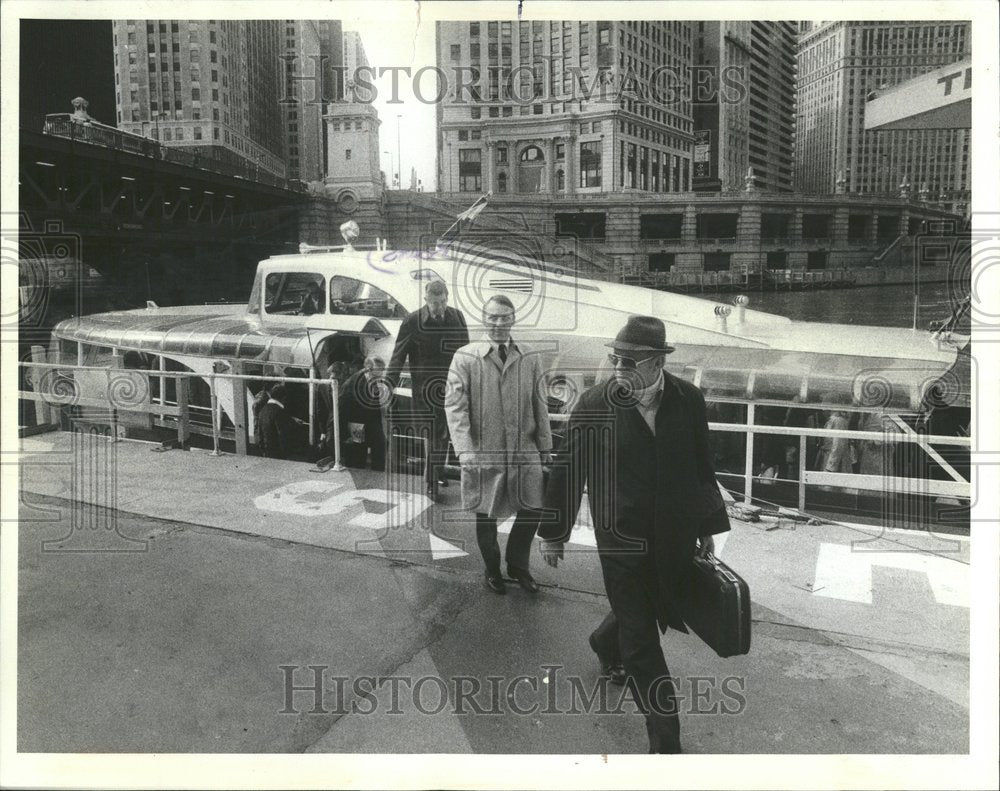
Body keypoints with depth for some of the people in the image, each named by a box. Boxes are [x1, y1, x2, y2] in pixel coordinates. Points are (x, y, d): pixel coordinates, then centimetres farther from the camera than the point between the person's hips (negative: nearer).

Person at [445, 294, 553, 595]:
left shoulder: (530, 358, 3)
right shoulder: (465, 358, -6)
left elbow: (539, 406, 7)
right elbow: (455, 406, -10)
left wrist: (545, 447, 7)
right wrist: (465, 450, -18)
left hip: (525, 451, 2)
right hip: (484, 453, -2)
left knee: (532, 510, 6)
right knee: (486, 515, 11)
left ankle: (518, 565, 33)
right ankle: (492, 569, 36)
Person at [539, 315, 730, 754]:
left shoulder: (689, 400, -4)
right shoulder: (594, 404, -11)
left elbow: (702, 467, 7)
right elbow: (567, 471, -3)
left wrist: (708, 526, 13)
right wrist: (553, 532, 3)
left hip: (676, 537, 3)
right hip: (623, 541, -3)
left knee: (653, 611, 21)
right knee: (641, 644, 4)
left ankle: (605, 643, 54)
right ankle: (665, 739, 20)